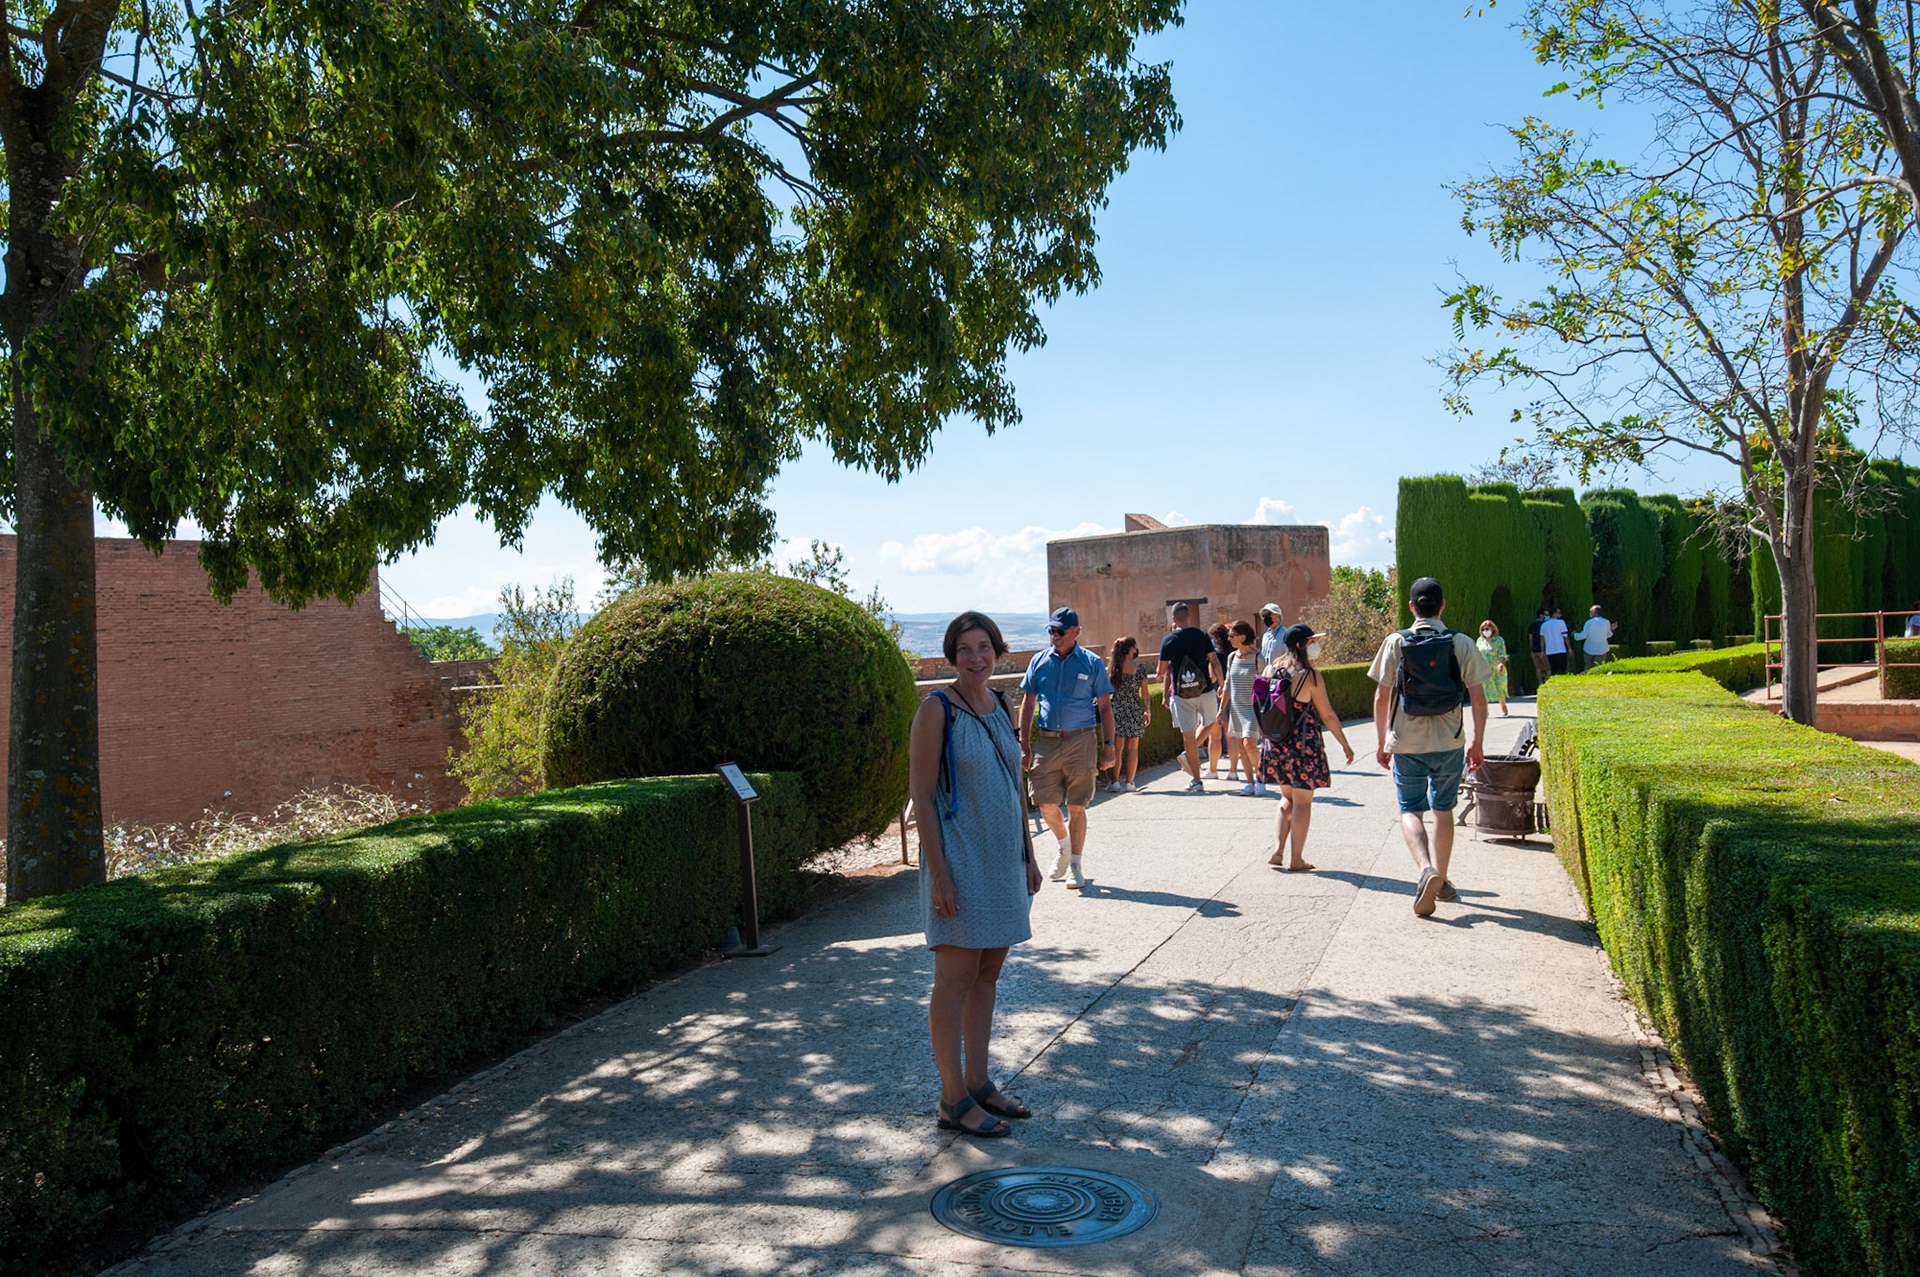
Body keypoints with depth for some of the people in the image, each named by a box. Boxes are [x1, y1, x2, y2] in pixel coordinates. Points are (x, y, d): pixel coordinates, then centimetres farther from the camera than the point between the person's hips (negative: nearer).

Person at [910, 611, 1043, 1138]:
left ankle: (979, 1084, 24)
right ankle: (953, 1101, 9)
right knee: (957, 977, -1)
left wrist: (1028, 855, 15)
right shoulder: (937, 710, -11)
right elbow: (922, 795, -14)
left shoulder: (1001, 706, 10)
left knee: (988, 973, 13)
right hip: (959, 858, -7)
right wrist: (938, 873, -18)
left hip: (1002, 859, 7)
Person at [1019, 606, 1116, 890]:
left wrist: (1108, 745, -1)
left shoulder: (1092, 663, 1)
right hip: (1047, 741, 2)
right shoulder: (1039, 661, 7)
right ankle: (1064, 846, 30)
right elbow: (1028, 705, 11)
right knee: (1046, 804, 1)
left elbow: (1105, 707, 5)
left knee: (1077, 807, 2)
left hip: (1081, 741, -2)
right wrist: (1025, 745, 6)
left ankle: (1075, 866, 15)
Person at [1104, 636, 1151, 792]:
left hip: (1116, 709, 2)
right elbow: (1144, 694, -3)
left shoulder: (1112, 667, 0)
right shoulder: (1138, 668, -7)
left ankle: (1115, 782, 5)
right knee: (1132, 748, 8)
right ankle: (1129, 782, 9)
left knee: (1117, 748, 8)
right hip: (1134, 709, -2)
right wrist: (1148, 711, 7)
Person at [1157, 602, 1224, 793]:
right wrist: (1220, 682, 15)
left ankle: (1196, 781, 6)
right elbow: (1214, 660, 1)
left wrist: (1159, 676, 27)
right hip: (1204, 690, 1)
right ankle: (1189, 753, 5)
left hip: (1181, 694, 0)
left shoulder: (1168, 640, -2)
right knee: (1209, 723, 26)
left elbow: (1162, 670, 3)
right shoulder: (1201, 635, -1)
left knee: (1188, 736, 4)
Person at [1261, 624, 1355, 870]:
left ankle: (1278, 849, 7)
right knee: (1302, 801, 5)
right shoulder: (1311, 677, -13)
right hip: (1303, 746, -5)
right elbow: (1327, 716, -8)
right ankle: (1295, 859, 8)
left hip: (1275, 745, 5)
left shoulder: (1270, 671, 2)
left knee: (1287, 798, 20)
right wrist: (1346, 745, 2)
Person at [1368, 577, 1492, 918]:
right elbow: (1478, 697, -1)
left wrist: (1381, 742, 8)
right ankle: (1441, 882, 22)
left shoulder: (1395, 642, -4)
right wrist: (1477, 742, 11)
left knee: (1410, 811, 7)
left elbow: (1382, 698, -3)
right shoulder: (1462, 644, -2)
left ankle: (1426, 868, -18)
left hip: (1406, 743, -1)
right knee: (1443, 810, 15)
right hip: (1449, 743, 1)